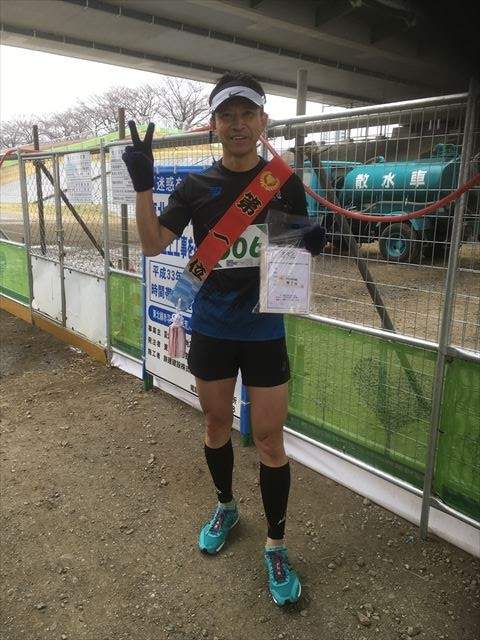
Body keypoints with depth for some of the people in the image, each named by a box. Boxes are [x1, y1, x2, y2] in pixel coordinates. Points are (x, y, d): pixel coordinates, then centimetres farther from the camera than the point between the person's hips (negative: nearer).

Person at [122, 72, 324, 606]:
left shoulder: (286, 182, -1)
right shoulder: (197, 187, 0)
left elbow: (301, 253, 5)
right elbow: (153, 244, -9)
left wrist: (307, 242, -18)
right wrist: (142, 184, -22)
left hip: (264, 331, -1)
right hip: (210, 329, 2)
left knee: (269, 440, 2)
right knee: (216, 425, 16)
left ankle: (275, 547, 21)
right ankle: (225, 507, 42)